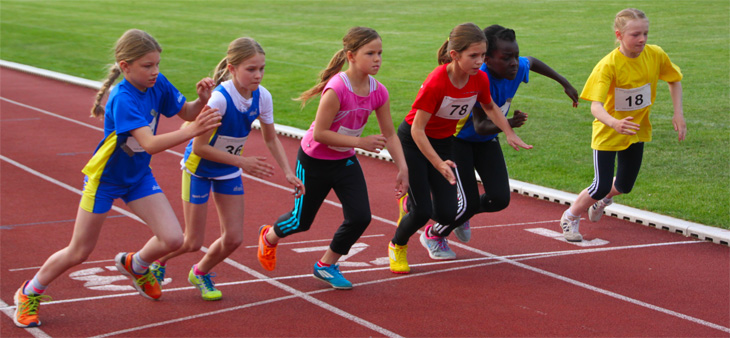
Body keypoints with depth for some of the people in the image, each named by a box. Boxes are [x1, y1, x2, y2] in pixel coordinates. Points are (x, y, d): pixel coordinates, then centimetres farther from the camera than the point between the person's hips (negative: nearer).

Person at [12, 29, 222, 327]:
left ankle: (134, 264, 26)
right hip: (105, 178, -6)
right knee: (78, 252, 5)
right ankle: (29, 294, 30)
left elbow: (186, 113, 3)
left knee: (172, 240, -8)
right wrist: (192, 131, -52)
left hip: (138, 176, 6)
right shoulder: (122, 100, -32)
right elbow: (150, 143, -43)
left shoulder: (158, 85, -12)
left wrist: (202, 100, -18)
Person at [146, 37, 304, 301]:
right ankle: (155, 261, 31)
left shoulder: (262, 97, -14)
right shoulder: (219, 99, -32)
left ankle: (200, 273, 31)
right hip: (199, 168, -5)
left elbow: (271, 138, 2)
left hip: (229, 171, 5)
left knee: (233, 239, 3)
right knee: (192, 242, 1)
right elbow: (199, 147, -27)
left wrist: (288, 172, -9)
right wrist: (242, 162, -27)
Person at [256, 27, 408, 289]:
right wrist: (360, 142, -31)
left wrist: (402, 168, -11)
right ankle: (269, 236, 44)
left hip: (345, 161, 6)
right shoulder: (336, 89, -31)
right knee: (302, 221, 9)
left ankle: (327, 266, 16)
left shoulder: (379, 92, -11)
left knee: (360, 217, -7)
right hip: (314, 161, -5)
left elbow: (389, 134, -2)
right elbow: (319, 133, -27)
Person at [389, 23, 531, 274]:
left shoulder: (480, 79, -14)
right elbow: (417, 130, -26)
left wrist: (510, 134, -3)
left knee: (448, 212, -5)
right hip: (413, 142, -5)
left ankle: (433, 235, 33)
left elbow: (490, 107, 10)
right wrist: (439, 164, -33)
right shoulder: (436, 82, -32)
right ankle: (397, 246, 20)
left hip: (443, 143, 5)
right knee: (422, 211, -12)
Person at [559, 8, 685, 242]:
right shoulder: (608, 65, -28)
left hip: (637, 129, 5)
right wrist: (614, 123, -56)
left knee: (625, 186, 14)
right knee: (601, 187, -4)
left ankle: (604, 199, 50)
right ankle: (571, 217, 24)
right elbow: (596, 106, -37)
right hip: (608, 132, -5)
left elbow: (674, 81, 6)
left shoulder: (656, 55, -14)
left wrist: (678, 114, -5)